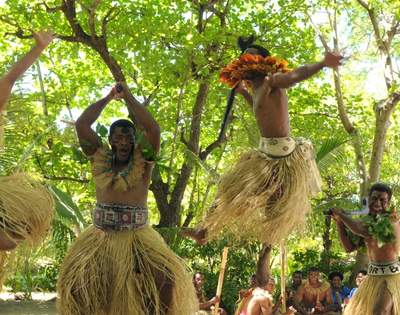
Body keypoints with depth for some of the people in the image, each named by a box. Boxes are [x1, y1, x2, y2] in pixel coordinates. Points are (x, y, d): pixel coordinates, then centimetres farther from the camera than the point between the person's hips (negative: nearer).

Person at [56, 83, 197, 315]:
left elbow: (153, 129, -14)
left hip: (137, 235, -2)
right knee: (76, 279, -17)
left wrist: (128, 97, -6)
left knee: (167, 277, -22)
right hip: (101, 235, 2)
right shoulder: (100, 157, 8)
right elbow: (81, 124, 0)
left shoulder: (143, 160, 2)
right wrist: (108, 98, 5)